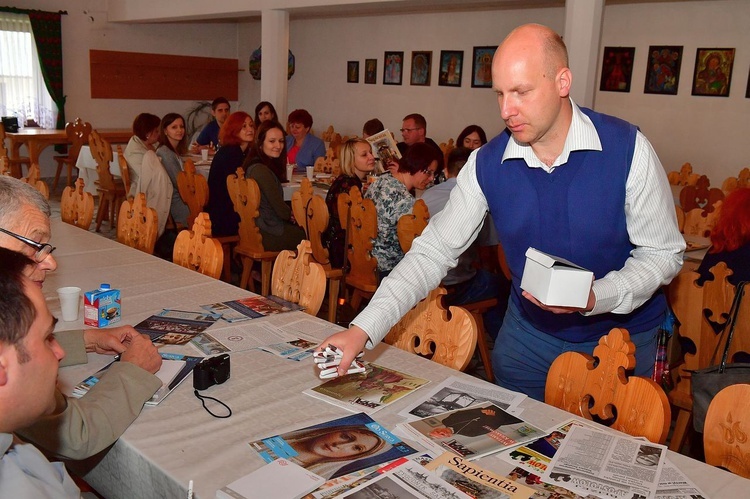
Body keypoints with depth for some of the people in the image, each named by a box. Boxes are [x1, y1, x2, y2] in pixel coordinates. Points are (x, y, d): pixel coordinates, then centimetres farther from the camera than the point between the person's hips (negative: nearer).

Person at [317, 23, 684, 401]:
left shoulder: (626, 149, -20)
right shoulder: (487, 164, -13)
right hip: (528, 331, 2)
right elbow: (433, 251, -12)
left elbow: (663, 253, -11)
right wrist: (363, 329, -22)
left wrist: (595, 298, -30)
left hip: (622, 335, -1)